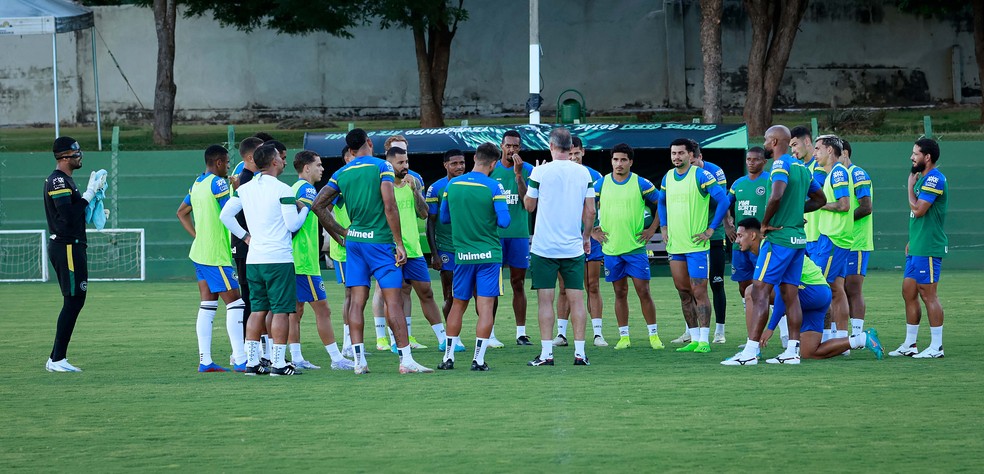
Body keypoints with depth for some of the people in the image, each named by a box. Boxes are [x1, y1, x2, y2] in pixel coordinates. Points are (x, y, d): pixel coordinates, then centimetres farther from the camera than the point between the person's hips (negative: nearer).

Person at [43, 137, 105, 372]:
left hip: (68, 246, 11)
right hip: (67, 248, -11)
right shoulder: (58, 181, -15)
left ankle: (56, 358, 12)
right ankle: (57, 359, -10)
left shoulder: (63, 180, 19)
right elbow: (68, 217, -23)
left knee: (74, 301, 12)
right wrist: (90, 194, -18)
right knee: (73, 301, -10)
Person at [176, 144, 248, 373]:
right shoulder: (218, 183, -13)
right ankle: (240, 360, -9)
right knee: (235, 303, -6)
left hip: (200, 251, 9)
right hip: (216, 254, -9)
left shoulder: (197, 184, 14)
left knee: (208, 305, 8)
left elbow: (182, 213, 25)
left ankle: (205, 360, 5)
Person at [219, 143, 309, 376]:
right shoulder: (282, 190, -10)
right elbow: (293, 224, -10)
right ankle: (278, 363, -5)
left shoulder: (245, 189, 8)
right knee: (280, 310, -3)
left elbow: (225, 215, 8)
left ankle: (252, 361, 9)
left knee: (257, 310, 11)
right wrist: (304, 209, 8)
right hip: (279, 258, -6)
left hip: (253, 258, 6)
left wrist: (245, 236, 15)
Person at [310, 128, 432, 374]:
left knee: (357, 301, 5)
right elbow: (389, 206, -13)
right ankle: (406, 360, -7)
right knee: (394, 301, -4)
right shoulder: (382, 167, -6)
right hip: (380, 241, -4)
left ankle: (359, 360, 2)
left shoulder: (341, 174, 7)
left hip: (354, 241, 5)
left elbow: (318, 204, 8)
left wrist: (341, 232, 15)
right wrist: (399, 243, -10)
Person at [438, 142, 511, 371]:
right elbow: (504, 221, -14)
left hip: (462, 255, 4)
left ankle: (448, 356, 13)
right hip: (488, 254, -4)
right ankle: (478, 359, -6)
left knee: (458, 305, 14)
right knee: (485, 306, -1)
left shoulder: (452, 185, 2)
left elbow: (443, 217, 11)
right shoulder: (493, 187, -11)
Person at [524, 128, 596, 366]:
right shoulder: (583, 172, 2)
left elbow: (529, 206, 5)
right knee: (576, 299, 5)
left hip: (544, 246, -2)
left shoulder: (541, 172, -6)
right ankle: (579, 352, 1)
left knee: (545, 299, 0)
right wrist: (586, 237, 19)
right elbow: (590, 211, 4)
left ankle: (546, 353, -4)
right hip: (574, 247, 2)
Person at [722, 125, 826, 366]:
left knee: (759, 292, -9)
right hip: (798, 238, 9)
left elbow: (776, 196, -29)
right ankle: (792, 351, 8)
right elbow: (820, 199, 26)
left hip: (779, 238, -9)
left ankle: (750, 351, -14)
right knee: (790, 294, 10)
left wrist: (765, 223, -15)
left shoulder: (781, 165, -12)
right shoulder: (801, 167, 15)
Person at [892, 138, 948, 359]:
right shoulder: (923, 178, 17)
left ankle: (936, 347, -5)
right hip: (917, 248, 10)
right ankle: (909, 345, 17)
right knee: (909, 293, 12)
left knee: (928, 295, -8)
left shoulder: (934, 179, -15)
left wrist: (910, 186, -8)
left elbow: (918, 209, -21)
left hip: (928, 249, -10)